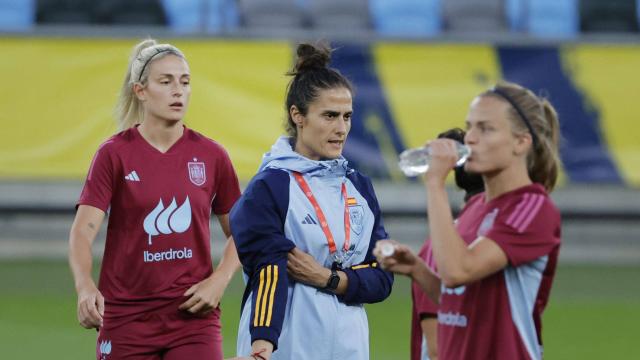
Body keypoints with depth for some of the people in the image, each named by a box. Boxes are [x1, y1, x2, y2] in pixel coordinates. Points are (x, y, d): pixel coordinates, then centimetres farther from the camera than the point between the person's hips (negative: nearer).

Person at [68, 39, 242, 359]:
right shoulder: (115, 154, -3)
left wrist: (219, 280, -5)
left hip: (193, 315, 1)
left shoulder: (211, 156, 3)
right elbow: (83, 230, -11)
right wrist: (85, 286, -30)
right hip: (126, 317, -1)